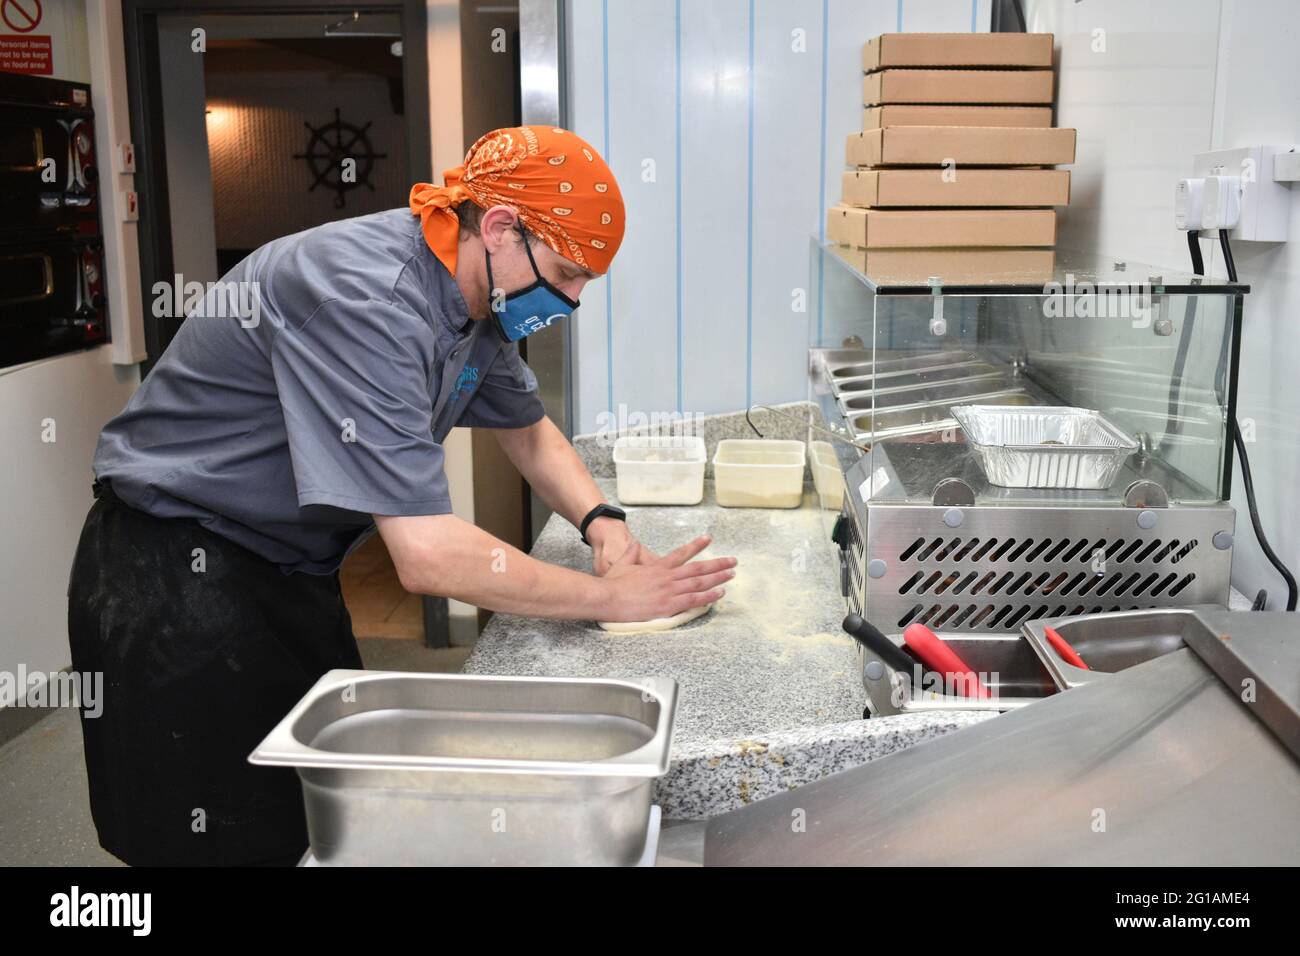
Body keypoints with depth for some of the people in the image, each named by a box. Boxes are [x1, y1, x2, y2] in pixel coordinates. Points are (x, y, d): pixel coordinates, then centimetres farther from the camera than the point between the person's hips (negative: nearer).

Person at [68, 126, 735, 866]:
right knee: (243, 838, -2)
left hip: (292, 574, 9)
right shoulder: (365, 296, -30)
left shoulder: (480, 297, -2)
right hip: (181, 581, -9)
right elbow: (428, 555, -35)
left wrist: (601, 521, -3)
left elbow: (529, 431, 16)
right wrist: (608, 596, -23)